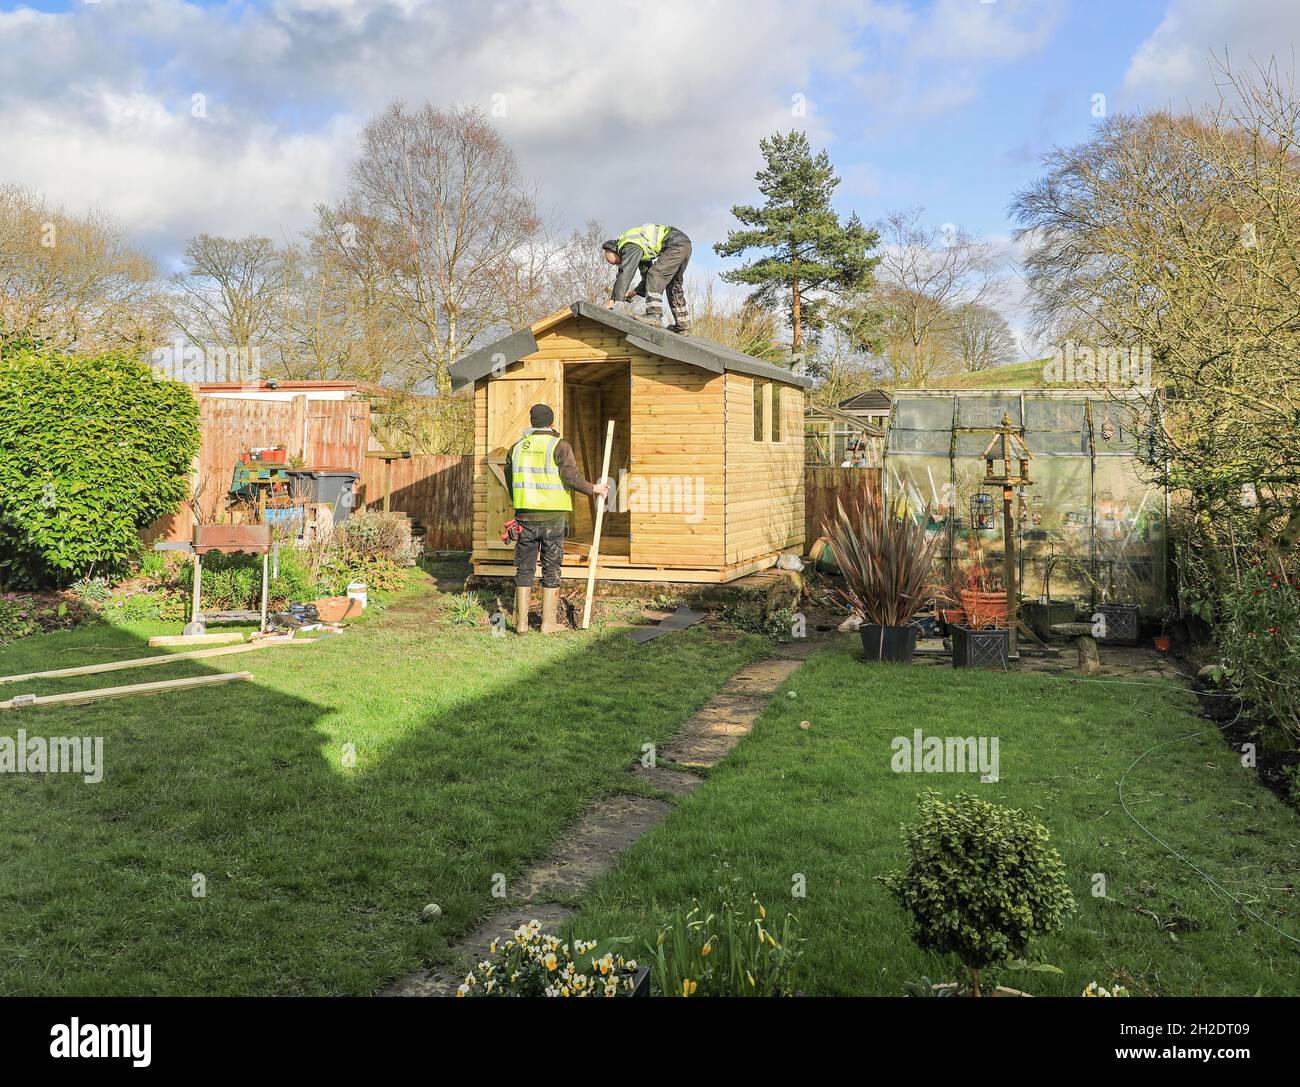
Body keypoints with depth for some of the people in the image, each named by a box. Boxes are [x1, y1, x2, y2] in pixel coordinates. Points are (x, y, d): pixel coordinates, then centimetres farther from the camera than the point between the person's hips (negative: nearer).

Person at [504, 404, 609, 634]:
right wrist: (594, 488, 2)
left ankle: (521, 622, 11)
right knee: (551, 569, 5)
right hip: (553, 517, -3)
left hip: (525, 517, 3)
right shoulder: (559, 446, -5)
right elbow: (572, 477, -15)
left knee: (525, 568, 10)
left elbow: (509, 480, 16)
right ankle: (548, 622, 8)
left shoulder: (517, 447, 9)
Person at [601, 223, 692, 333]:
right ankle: (683, 324, 20)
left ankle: (654, 315, -26)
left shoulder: (629, 247, -11)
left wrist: (612, 300, -17)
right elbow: (647, 274, 25)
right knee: (674, 285, 17)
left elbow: (624, 273, -17)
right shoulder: (639, 250, 21)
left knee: (655, 276, -16)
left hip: (676, 244, -10)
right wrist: (635, 292, 12)